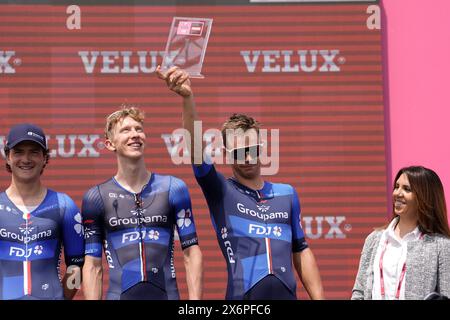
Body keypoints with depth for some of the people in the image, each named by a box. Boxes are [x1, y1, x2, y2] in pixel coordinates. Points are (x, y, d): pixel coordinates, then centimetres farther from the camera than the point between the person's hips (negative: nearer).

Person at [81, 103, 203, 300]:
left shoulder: (173, 189, 7)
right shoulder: (96, 197, 6)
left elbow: (191, 253, 5)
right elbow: (93, 265, 4)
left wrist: (195, 300, -4)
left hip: (167, 294, 1)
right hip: (119, 294, 0)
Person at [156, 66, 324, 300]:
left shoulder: (287, 193, 15)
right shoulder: (221, 192, 5)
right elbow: (195, 146, -10)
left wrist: (318, 297, 11)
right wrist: (187, 97, -24)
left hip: (287, 294, 3)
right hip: (243, 295, -3)